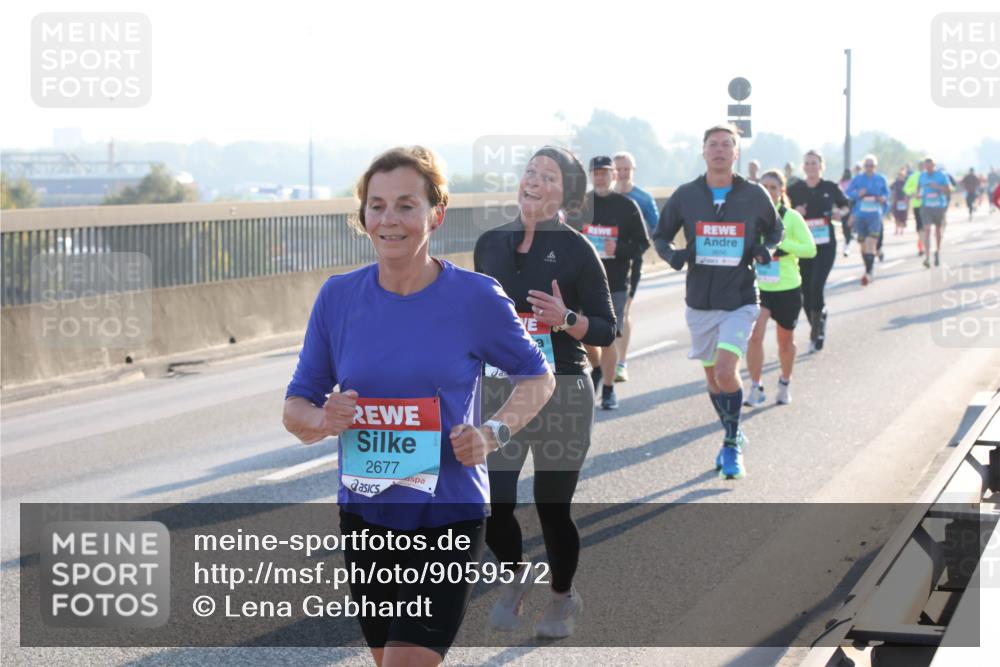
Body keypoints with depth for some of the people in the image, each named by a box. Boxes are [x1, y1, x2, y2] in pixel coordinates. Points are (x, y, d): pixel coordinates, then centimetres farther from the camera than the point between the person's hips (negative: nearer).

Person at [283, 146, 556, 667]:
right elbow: (295, 410, 6)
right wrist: (324, 420, -17)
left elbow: (538, 378, 7)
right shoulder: (338, 297, -1)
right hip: (364, 518, 4)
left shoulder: (475, 297, -8)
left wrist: (493, 433, -11)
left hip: (446, 520, -4)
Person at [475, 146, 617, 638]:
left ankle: (562, 597, 31)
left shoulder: (576, 251, -5)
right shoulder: (491, 244, 6)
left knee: (552, 507, 4)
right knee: (492, 505, -7)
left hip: (562, 392, -3)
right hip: (499, 389, 3)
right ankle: (514, 577, 25)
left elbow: (606, 331, -4)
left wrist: (566, 319, -22)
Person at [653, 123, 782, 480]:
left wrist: (766, 249, -6)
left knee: (726, 370, -19)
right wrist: (673, 255, -12)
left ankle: (732, 445, -2)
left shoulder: (754, 196, -2)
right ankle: (733, 436, 34)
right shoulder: (686, 195, -1)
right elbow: (660, 236, 10)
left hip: (740, 300, -3)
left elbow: (774, 229, 15)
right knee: (712, 375, 12)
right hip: (700, 300, 3)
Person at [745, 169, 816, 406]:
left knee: (785, 341, 14)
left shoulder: (791, 217, -7)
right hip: (758, 287, 1)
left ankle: (785, 383, 37)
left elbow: (810, 249, -12)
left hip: (787, 288, -1)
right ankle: (755, 388, -5)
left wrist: (782, 243, -23)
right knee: (755, 336, -16)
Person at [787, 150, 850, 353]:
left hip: (825, 245, -2)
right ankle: (817, 324, 29)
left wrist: (840, 213, -5)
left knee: (817, 286, -15)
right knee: (805, 290, 4)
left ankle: (816, 333, -2)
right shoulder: (795, 190, 2)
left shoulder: (830, 188, 2)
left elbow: (845, 205, 17)